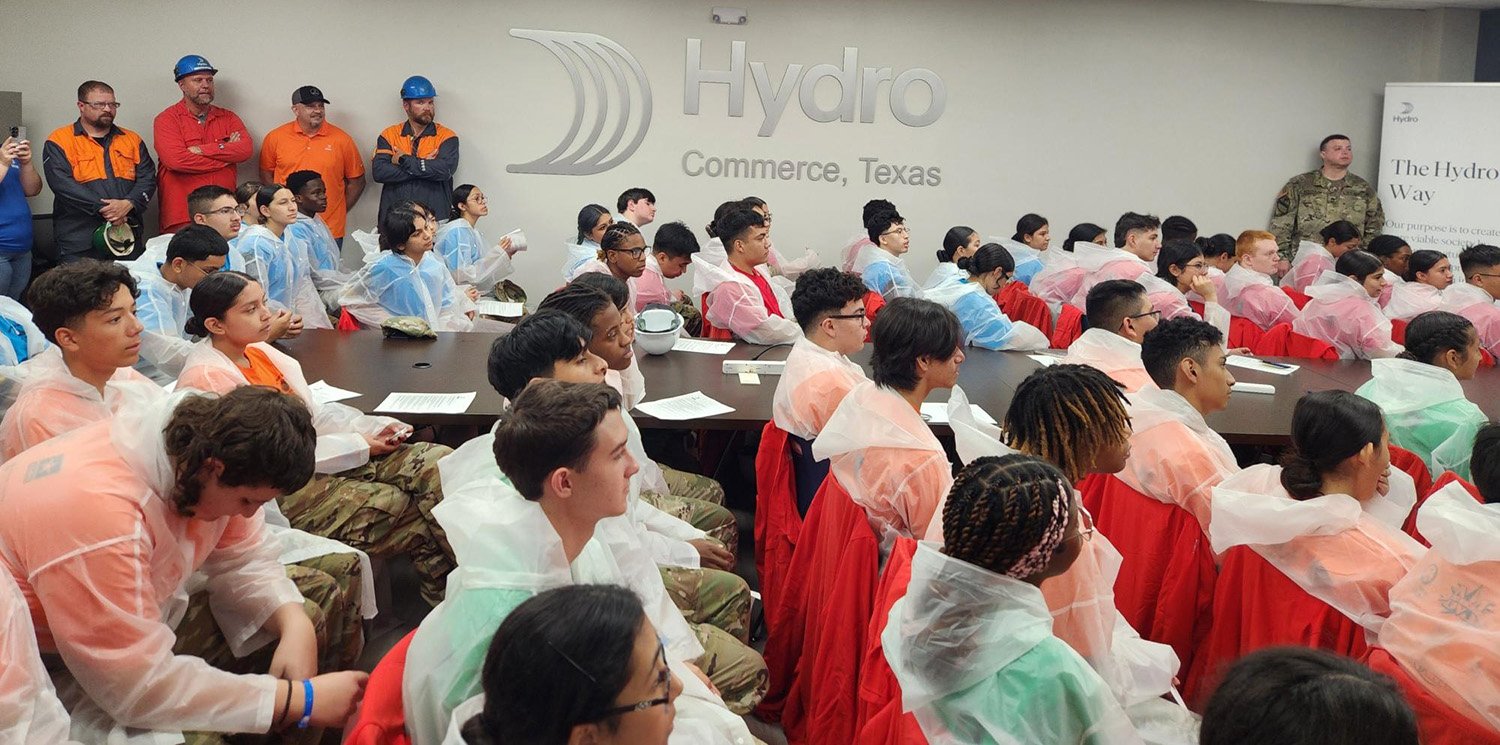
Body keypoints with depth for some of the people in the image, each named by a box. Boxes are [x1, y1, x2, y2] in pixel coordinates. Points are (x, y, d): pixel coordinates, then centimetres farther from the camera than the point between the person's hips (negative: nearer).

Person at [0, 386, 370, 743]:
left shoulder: (202, 449, -15)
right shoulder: (97, 514, -38)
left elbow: (245, 559, -4)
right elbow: (143, 689, -37)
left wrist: (296, 627, -23)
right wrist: (301, 701, -34)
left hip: (138, 614, 8)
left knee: (306, 626, 1)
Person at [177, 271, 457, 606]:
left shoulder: (259, 350, 12)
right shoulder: (206, 378, -14)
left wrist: (374, 427, -1)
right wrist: (357, 446, -14)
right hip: (281, 491, -8)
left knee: (438, 462, -10)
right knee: (401, 509, -23)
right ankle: (443, 595, -3)